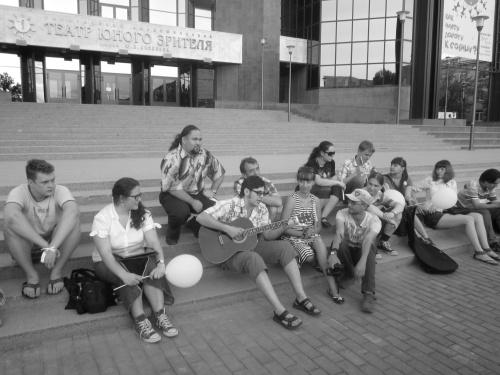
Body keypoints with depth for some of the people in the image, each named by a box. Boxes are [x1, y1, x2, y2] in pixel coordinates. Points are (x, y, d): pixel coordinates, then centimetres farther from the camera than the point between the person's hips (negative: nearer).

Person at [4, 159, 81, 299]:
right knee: (9, 227, -31)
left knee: (74, 220, -29)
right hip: (26, 243, 0)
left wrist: (52, 247, -53)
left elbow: (73, 212, -43)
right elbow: (11, 216, -45)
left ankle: (57, 272, -16)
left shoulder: (60, 190, -22)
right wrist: (45, 246, -49)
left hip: (58, 240, 0)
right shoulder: (19, 192, -23)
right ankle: (32, 275, -16)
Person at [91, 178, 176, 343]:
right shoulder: (102, 218, -17)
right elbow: (105, 253, -25)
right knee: (127, 278, -35)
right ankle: (140, 321, -39)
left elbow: (154, 242, -15)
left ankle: (160, 315, -36)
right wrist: (124, 274, -41)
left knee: (152, 265, -29)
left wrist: (161, 263, -35)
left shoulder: (143, 214, -6)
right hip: (108, 263, -3)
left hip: (136, 258, 3)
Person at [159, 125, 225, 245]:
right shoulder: (172, 159, -20)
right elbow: (172, 187, -21)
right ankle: (173, 233, 0)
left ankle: (195, 225, 12)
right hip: (173, 195, -4)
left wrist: (213, 190, -2)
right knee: (181, 212, -37)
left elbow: (219, 172, 12)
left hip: (197, 193, 5)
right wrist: (192, 202, -24)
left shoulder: (205, 155, -3)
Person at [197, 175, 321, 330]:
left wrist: (284, 227, -14)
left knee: (284, 246, -16)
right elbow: (201, 217, -23)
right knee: (254, 259, -38)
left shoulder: (261, 208, 4)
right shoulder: (229, 205, -15)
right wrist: (227, 228, -30)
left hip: (252, 246, 6)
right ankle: (280, 311, -39)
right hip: (230, 251, -6)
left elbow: (268, 235, 4)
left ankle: (301, 298, -15)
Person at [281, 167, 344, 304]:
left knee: (319, 242, -30)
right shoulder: (292, 199, -9)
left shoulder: (315, 200, 6)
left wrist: (313, 230, -12)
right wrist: (301, 233, -19)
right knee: (309, 255, -31)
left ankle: (332, 287, -27)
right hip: (293, 237, -4)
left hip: (311, 236, 4)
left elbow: (318, 226, 11)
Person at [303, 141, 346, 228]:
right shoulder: (312, 164, -14)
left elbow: (332, 180, 9)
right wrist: (338, 182, -20)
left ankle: (323, 217, -23)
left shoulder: (331, 163, 7)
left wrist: (339, 185, -13)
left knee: (337, 189, -21)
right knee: (326, 189, -32)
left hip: (326, 191, 6)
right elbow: (318, 181, -26)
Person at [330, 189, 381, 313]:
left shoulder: (374, 220, -22)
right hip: (346, 250, 1)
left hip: (362, 251, -1)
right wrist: (333, 252, -55)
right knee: (339, 244, -33)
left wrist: (362, 261, -55)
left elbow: (368, 240, -39)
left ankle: (368, 294, -37)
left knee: (370, 248, -35)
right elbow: (339, 233, -36)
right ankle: (350, 274, -7)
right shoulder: (342, 213, -20)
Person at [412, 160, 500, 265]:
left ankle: (486, 249, -13)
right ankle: (479, 252, -21)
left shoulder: (452, 183, 15)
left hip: (446, 211, 6)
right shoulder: (430, 181, 2)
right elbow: (411, 189, 2)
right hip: (433, 215, -6)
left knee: (478, 216, -13)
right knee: (468, 219, -24)